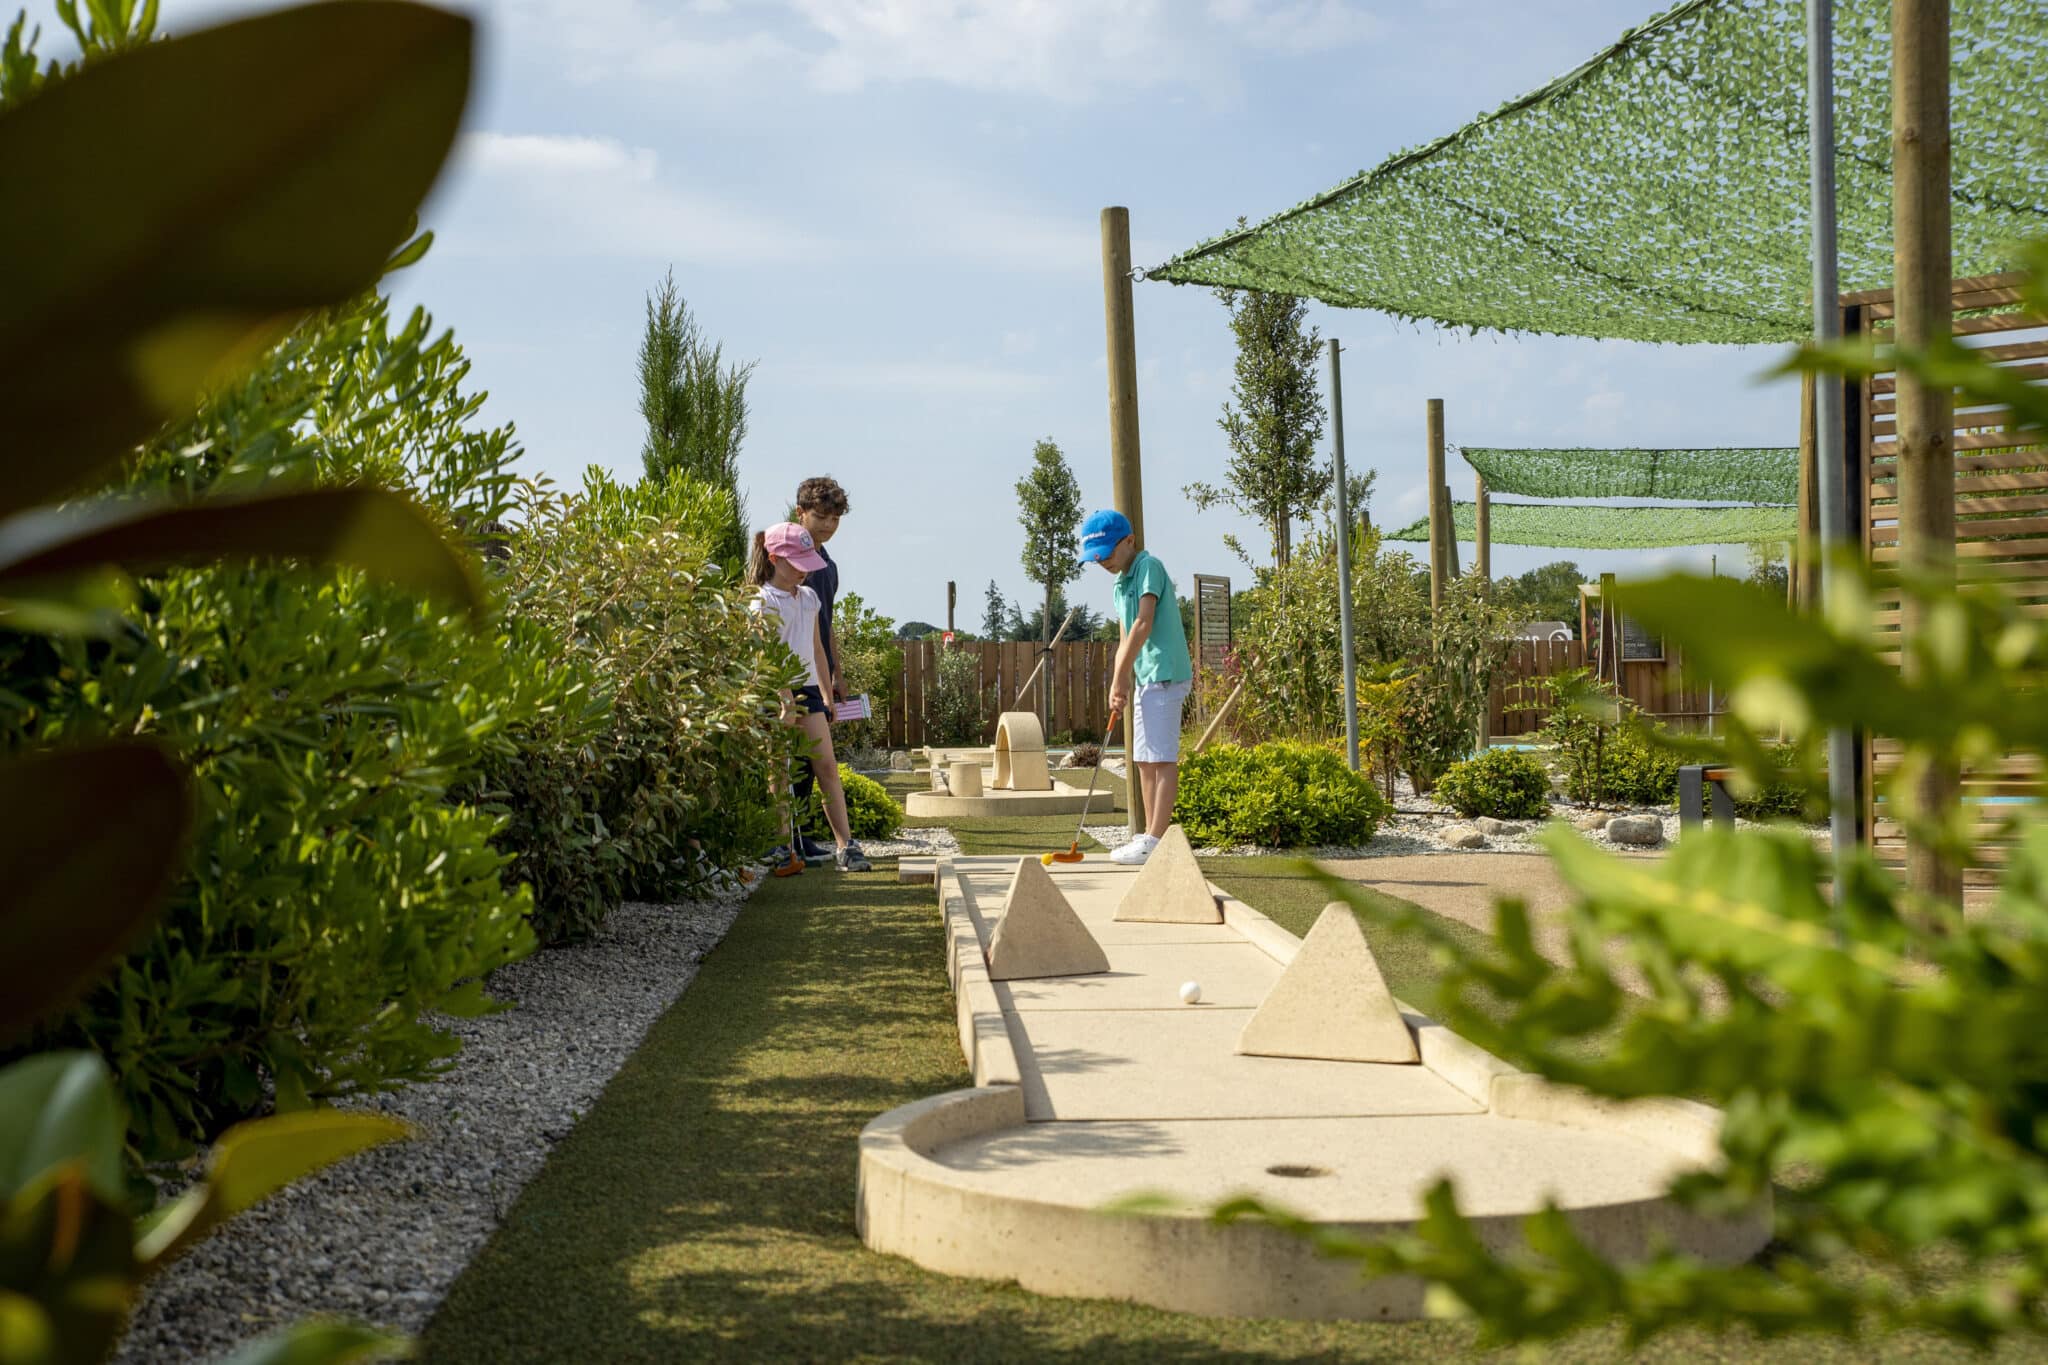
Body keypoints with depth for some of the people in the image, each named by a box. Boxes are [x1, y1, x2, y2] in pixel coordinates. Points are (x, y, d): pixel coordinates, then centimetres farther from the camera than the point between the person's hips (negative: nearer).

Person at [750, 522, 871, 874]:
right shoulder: (764, 602, -8)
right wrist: (786, 704, -23)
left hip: (808, 689, 6)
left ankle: (845, 845, -5)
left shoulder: (809, 597, 13)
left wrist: (827, 695, 18)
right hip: (776, 695, -6)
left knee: (827, 766, -3)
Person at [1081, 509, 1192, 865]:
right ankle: (1150, 835, 18)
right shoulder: (1121, 582, 18)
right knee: (1143, 760, 12)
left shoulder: (1149, 566, -10)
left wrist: (1120, 676, -15)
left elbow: (1143, 624, -18)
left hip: (1164, 674, -10)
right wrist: (1120, 684, 4)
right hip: (1146, 678, 10)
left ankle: (1155, 840, -9)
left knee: (1161, 757, -9)